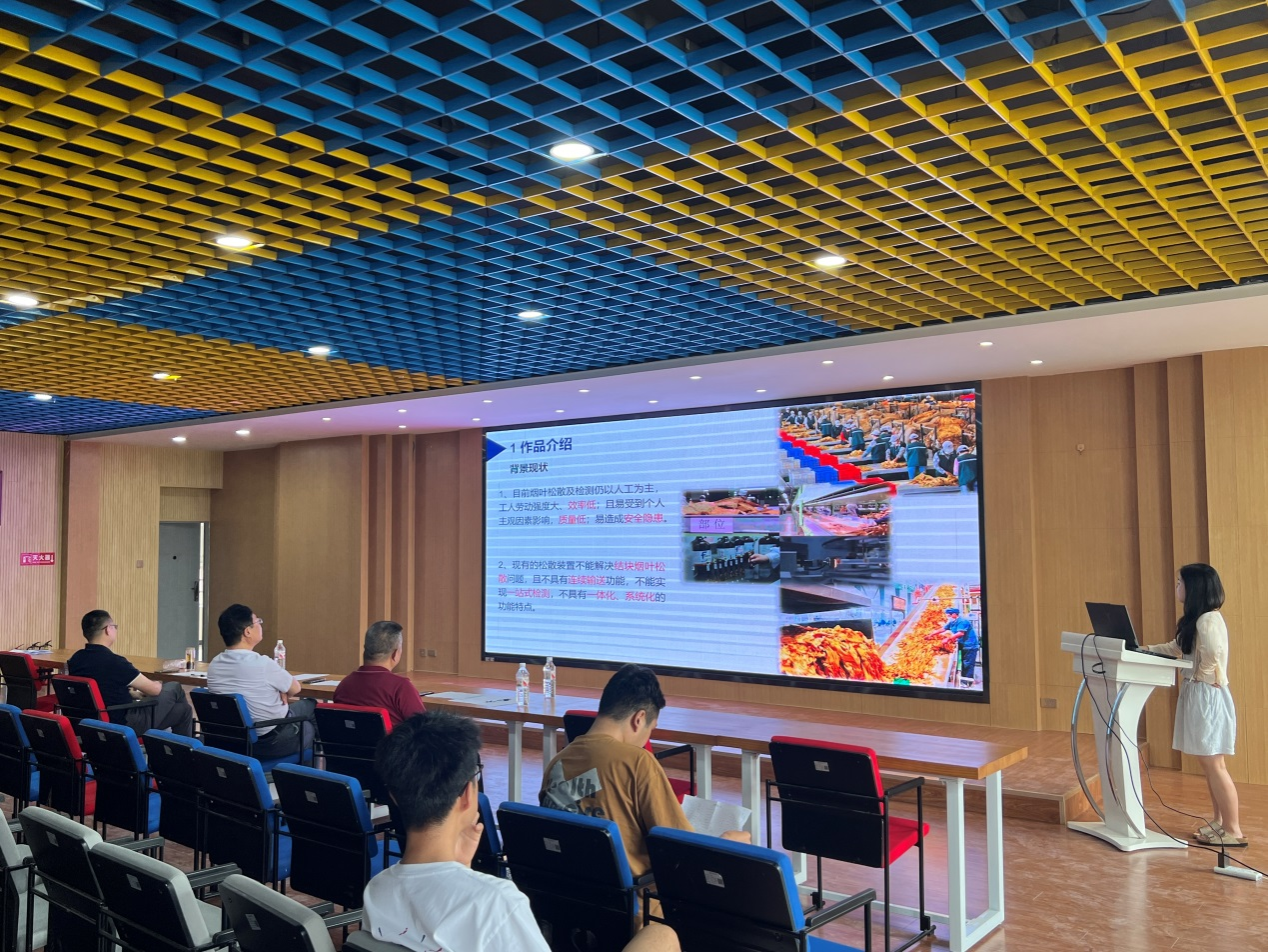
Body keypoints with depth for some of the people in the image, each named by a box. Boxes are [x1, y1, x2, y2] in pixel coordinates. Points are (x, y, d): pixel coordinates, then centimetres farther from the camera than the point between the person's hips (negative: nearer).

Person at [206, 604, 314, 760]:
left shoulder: (214, 665, -4)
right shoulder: (262, 664, -24)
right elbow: (295, 689, -5)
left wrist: (279, 695, 13)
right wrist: (282, 694, 14)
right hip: (271, 742, -7)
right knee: (310, 705, 19)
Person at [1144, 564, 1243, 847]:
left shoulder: (1209, 619, -17)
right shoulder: (1195, 620, 14)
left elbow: (1213, 655, -30)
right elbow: (1176, 648, 24)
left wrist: (1207, 678, -15)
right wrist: (1144, 650, 17)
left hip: (1208, 696, -10)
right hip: (1196, 695, 10)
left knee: (1214, 764, -5)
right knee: (1208, 764, 14)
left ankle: (1233, 831, 1)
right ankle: (1219, 822, 21)